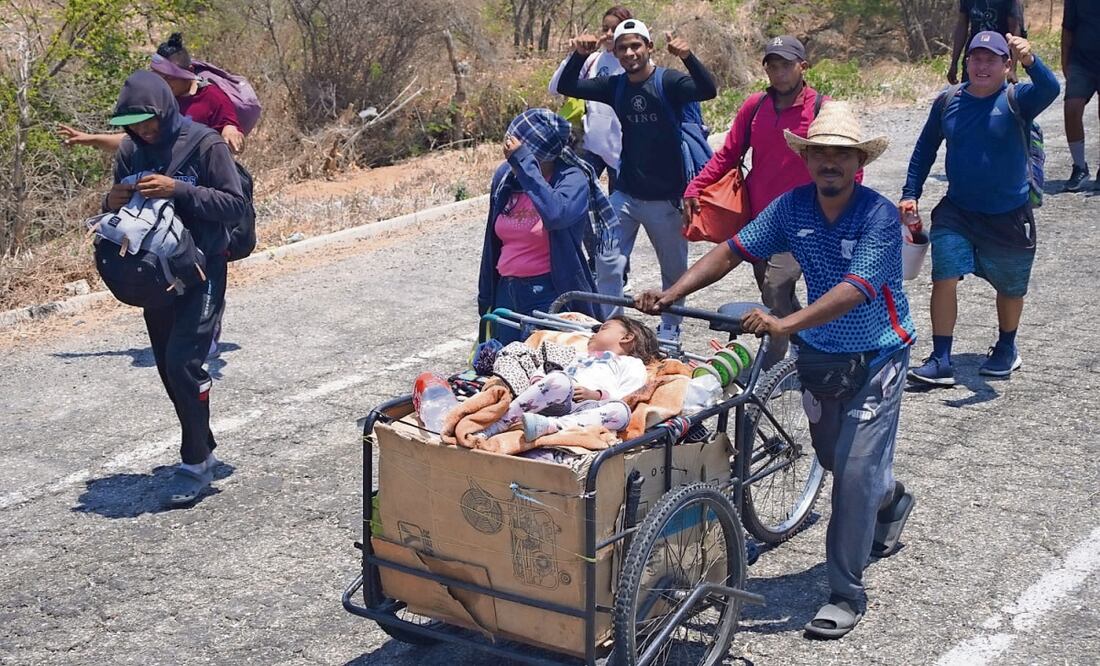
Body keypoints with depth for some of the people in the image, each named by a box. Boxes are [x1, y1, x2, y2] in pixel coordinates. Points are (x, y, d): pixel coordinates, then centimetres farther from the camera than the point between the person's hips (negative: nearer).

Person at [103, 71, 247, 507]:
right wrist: (113, 204, -12)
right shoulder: (130, 151, 4)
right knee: (169, 368, 11)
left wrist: (179, 190, -25)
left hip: (202, 270, -6)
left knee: (183, 362, -15)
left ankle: (195, 462, -2)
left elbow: (235, 204, -14)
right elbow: (117, 214, 13)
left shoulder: (204, 143, -12)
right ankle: (203, 450, 27)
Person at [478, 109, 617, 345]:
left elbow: (556, 214, -34)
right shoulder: (505, 175, 6)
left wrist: (524, 162, -29)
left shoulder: (572, 179, -10)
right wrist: (485, 298, 20)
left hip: (551, 296, -6)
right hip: (506, 292, 6)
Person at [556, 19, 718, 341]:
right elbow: (566, 87, 0)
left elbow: (708, 91, -28)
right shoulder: (615, 86, 2)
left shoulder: (668, 82, -11)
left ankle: (670, 326, 27)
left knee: (674, 267, 10)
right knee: (607, 260, -4)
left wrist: (687, 57, -45)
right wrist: (579, 55, -18)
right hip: (625, 193, 3)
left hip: (665, 196, -3)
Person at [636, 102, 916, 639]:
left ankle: (845, 595, 1)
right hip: (818, 353, 6)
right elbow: (733, 251, -9)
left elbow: (855, 289, -35)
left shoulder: (879, 216, -23)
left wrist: (784, 324, -47)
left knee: (855, 470, -12)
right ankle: (891, 501, 56)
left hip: (875, 357, -6)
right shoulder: (793, 206, -8)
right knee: (832, 457, 22)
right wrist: (672, 294, -23)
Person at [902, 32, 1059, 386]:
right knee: (944, 279, -10)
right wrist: (910, 194, 4)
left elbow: (1050, 90, -34)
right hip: (957, 212, 2)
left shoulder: (1016, 99, -12)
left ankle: (1006, 349, 40)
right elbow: (925, 148, 9)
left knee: (1010, 288, 15)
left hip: (1009, 217, -2)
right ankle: (941, 361, -3)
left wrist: (1030, 61, -53)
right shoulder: (948, 102, -2)